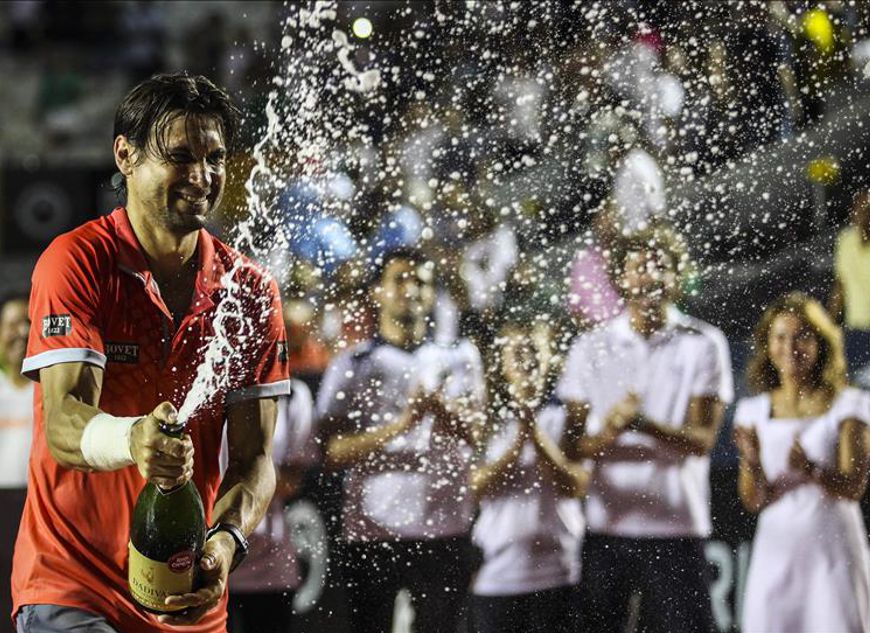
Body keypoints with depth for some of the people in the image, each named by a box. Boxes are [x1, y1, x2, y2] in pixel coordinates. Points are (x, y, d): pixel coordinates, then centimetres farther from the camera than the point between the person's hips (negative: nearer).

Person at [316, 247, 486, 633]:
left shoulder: (458, 358, 12)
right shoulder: (351, 366, 5)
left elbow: (475, 430, -4)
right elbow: (333, 453, -5)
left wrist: (441, 406, -25)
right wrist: (399, 425, -18)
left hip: (444, 530, 1)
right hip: (370, 530, -1)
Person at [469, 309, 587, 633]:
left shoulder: (567, 415, 2)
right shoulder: (487, 417, 6)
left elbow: (574, 485, -9)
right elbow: (480, 484, -6)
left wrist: (536, 433, -19)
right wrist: (519, 439, -18)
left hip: (555, 572, -1)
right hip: (495, 573, 1)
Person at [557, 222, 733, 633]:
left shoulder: (704, 345, 2)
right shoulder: (590, 347, 8)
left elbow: (701, 440, -6)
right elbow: (571, 445, 4)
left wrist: (643, 423, -25)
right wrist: (605, 436, -20)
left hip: (675, 527, -2)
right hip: (605, 526, 2)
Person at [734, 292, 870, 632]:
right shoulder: (755, 411, 8)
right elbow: (754, 500, 4)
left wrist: (812, 469, -27)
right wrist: (752, 463, -17)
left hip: (832, 550, -2)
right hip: (776, 549, 2)